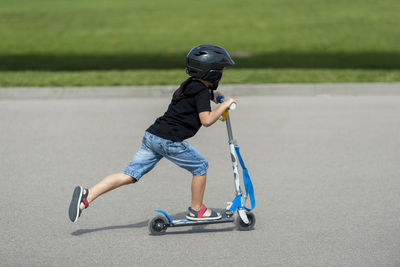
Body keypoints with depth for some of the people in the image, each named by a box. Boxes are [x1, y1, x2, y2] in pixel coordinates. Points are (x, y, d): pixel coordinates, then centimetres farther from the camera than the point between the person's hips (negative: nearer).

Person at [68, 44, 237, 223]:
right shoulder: (202, 92, -7)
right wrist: (225, 104, -6)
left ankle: (86, 195, -7)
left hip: (152, 135, 8)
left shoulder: (189, 85, 20)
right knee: (200, 167, 11)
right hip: (169, 141, -8)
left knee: (130, 175, 3)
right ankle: (196, 210, 21)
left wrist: (212, 96, 32)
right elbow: (206, 120, -17)